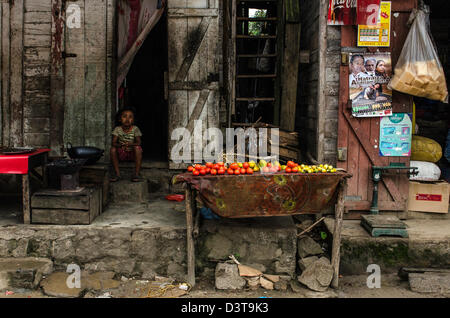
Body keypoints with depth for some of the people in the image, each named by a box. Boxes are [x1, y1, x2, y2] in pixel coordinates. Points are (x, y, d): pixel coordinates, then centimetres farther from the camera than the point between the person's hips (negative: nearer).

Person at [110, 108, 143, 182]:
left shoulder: (135, 129, -9)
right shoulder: (117, 129, -5)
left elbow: (138, 142, -17)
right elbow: (113, 142, -13)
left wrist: (130, 144, -38)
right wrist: (120, 145, -37)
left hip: (133, 154, -2)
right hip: (121, 154, 2)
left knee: (138, 148, -31)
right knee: (113, 148, -24)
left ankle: (136, 174, -27)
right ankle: (117, 174, -18)